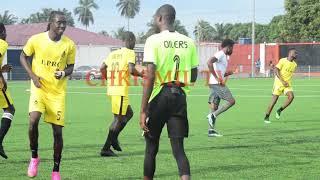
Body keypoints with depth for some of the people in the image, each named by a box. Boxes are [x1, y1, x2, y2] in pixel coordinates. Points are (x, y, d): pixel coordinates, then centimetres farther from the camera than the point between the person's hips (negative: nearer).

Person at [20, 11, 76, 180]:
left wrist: (63, 73, -17)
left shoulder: (69, 45, -6)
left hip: (58, 91, 1)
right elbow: (23, 57, 6)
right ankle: (34, 157, 1)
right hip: (39, 88, -1)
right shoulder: (36, 40, -9)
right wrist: (32, 75, -8)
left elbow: (70, 66, 6)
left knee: (57, 131, 1)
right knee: (33, 120, -25)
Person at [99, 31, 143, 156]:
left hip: (111, 90, 8)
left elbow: (102, 68, 11)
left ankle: (113, 138, 9)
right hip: (121, 91, -8)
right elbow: (131, 70, -17)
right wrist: (141, 75, 1)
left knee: (129, 113, 20)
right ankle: (106, 148, -2)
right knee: (119, 118, -1)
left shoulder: (113, 53, 17)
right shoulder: (130, 53, -4)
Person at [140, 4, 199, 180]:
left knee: (151, 147, 13)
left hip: (159, 97, -3)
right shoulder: (188, 42, 6)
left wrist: (143, 110, -15)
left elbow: (150, 76, -15)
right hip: (180, 96, 3)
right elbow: (193, 77, 13)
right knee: (178, 148, 2)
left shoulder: (154, 40, -8)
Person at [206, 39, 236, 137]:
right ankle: (213, 115, -14)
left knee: (214, 106, 7)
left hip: (215, 84, 10)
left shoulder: (223, 56, 23)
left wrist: (227, 73, 14)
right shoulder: (220, 54, -8)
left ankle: (211, 130, 6)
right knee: (231, 101, -9)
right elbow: (209, 62, -25)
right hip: (217, 84, -10)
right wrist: (217, 78, -25)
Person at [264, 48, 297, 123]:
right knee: (274, 100, -2)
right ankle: (266, 117, 12)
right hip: (279, 83, -5)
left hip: (288, 84, 5)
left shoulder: (294, 64, 9)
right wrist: (282, 81, -22)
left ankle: (279, 110, -1)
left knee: (291, 96, -20)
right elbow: (276, 70, -17)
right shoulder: (283, 61, -10)